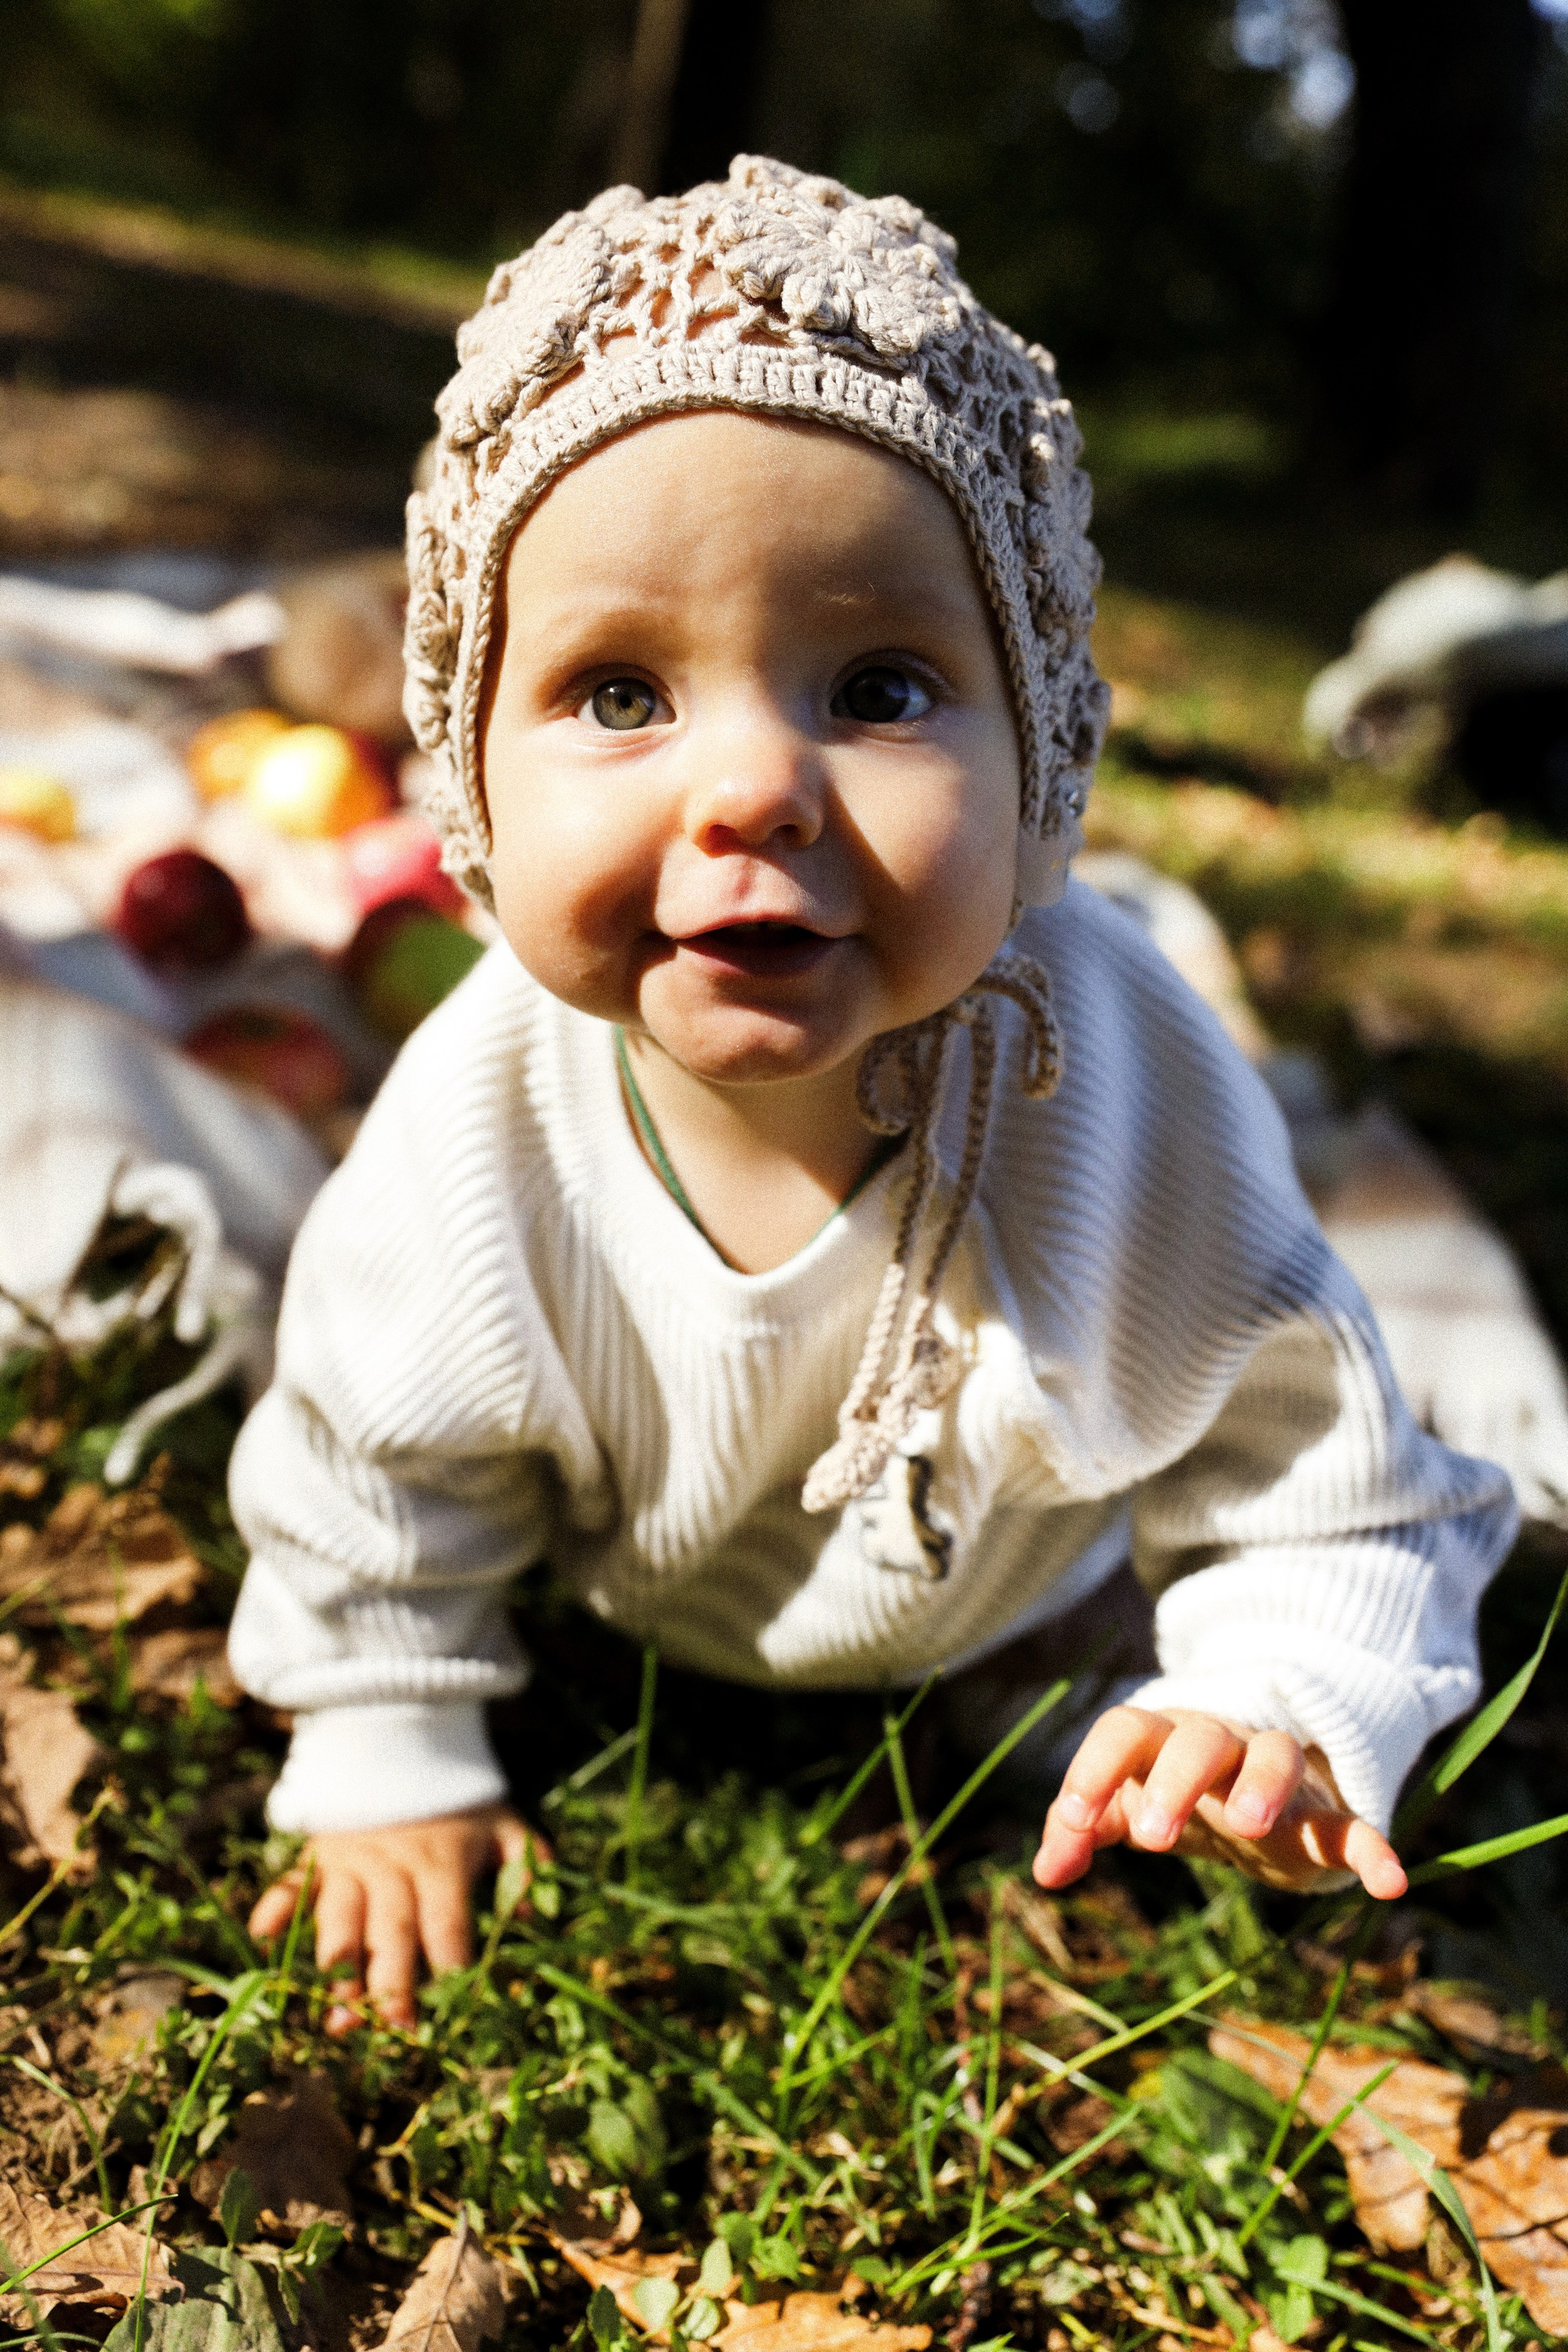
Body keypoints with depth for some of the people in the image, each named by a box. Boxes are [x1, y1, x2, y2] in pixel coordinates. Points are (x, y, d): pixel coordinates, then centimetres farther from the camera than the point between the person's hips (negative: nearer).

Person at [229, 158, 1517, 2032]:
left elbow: (1319, 1474, -22)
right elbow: (378, 1471, -15)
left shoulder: (1137, 1102, -38)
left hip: (1025, 1646, 0)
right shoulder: (482, 1121, -35)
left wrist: (1277, 1700, -40)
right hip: (634, 1642, 1)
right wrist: (391, 1766, -7)